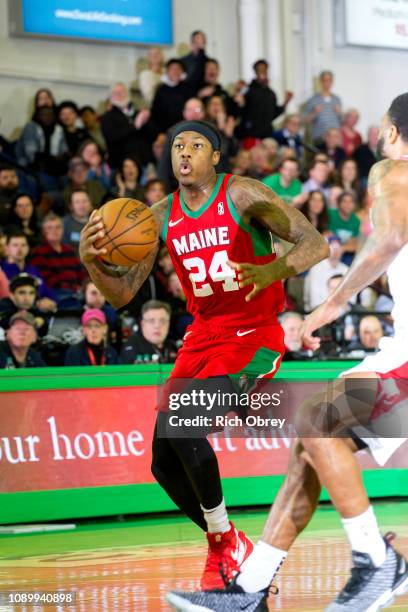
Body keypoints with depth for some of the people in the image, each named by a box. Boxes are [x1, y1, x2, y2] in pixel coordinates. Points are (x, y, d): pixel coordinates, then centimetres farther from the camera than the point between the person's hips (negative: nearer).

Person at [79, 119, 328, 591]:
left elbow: (315, 245, -17)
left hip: (254, 334, -7)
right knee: (164, 463, 1)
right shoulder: (161, 217, 5)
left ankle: (224, 539, -6)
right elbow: (122, 294, 6)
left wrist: (270, 272, -36)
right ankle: (221, 547, 25)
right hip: (203, 335, 7)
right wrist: (90, 261, -15)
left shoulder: (242, 195, -11)